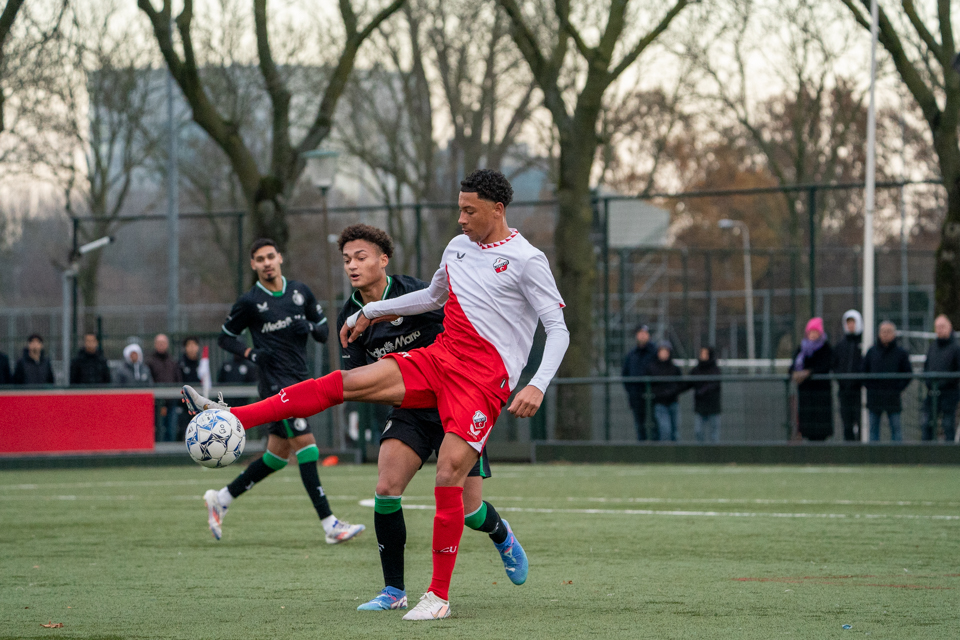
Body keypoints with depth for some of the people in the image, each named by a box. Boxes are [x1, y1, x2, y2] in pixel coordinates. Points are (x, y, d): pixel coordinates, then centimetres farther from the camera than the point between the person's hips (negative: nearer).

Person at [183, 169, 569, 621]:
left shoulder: (526, 260, -7)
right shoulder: (458, 247, 14)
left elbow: (558, 329, -9)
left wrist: (537, 385, -23)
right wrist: (370, 312, 32)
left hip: (485, 380, -6)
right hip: (439, 358, 6)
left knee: (449, 477, -17)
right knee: (348, 382, -10)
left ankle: (439, 597, -6)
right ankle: (231, 419, -16)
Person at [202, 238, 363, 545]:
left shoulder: (300, 291, 9)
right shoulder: (249, 302, -3)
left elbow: (324, 331, 15)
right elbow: (225, 337, 7)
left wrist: (310, 327, -8)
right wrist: (250, 352, -10)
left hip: (299, 381, 6)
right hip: (275, 383, -6)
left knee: (277, 456, 10)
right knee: (305, 444, -15)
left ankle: (221, 499, 26)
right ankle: (330, 525, -17)